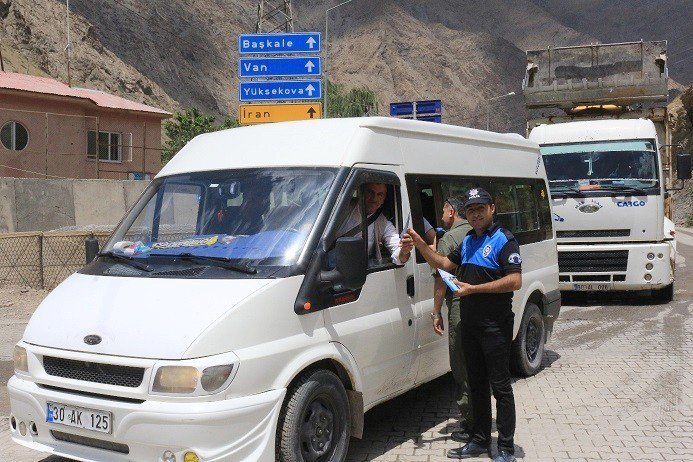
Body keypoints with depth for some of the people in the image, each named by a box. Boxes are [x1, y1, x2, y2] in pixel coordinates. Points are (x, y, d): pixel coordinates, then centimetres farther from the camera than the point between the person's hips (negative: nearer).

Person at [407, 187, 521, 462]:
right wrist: (420, 244, 2)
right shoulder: (467, 241, 15)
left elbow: (515, 281, -19)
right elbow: (444, 265, 17)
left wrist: (473, 289, -20)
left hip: (495, 326, -8)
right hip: (469, 325, 8)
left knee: (500, 387, -2)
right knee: (476, 385, 15)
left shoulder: (504, 241, -10)